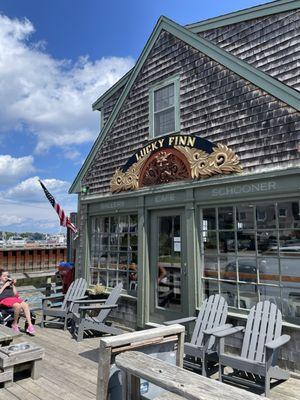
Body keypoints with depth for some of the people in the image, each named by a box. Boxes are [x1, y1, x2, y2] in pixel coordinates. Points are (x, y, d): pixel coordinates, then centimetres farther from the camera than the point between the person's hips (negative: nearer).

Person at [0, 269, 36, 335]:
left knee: (25, 305, -25)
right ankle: (14, 324, -14)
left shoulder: (9, 284, 29)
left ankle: (30, 325, -28)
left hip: (13, 298, 5)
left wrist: (13, 285, 15)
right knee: (18, 306, -35)